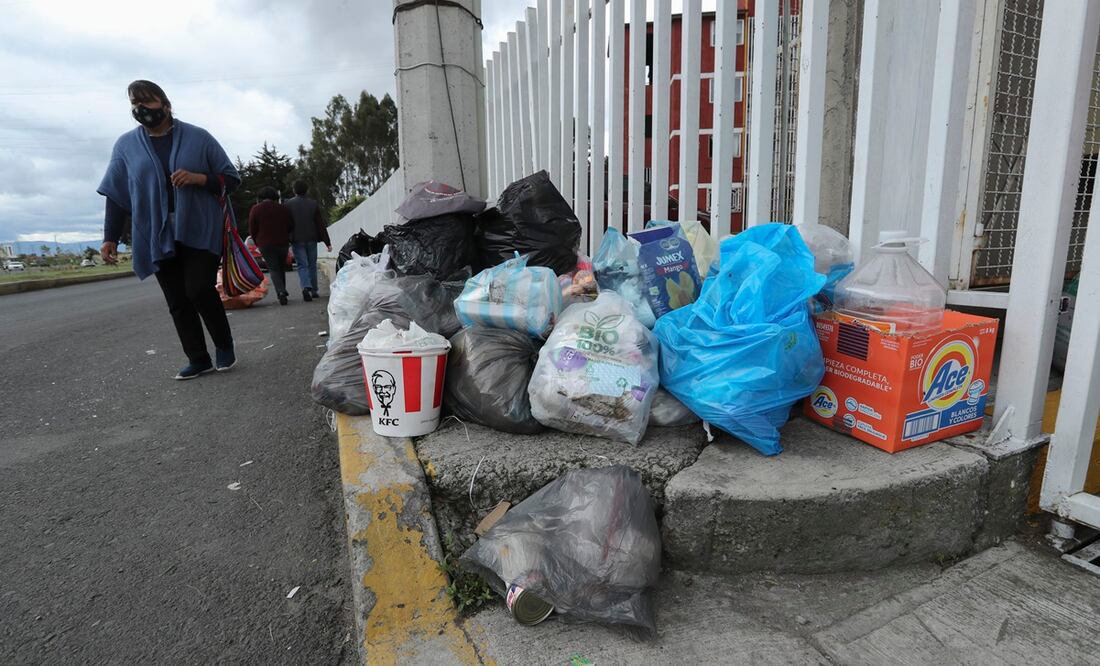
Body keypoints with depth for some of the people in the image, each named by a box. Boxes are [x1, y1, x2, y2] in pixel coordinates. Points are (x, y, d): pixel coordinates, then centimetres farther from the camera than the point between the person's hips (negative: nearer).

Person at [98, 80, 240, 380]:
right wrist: (110, 238, 5)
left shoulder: (198, 137, 2)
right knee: (177, 302, 2)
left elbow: (231, 179, 3)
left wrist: (199, 178, -15)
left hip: (200, 232, -3)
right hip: (157, 238, 3)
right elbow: (116, 195, 11)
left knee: (199, 289, -15)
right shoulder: (125, 145, 9)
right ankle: (198, 359, 10)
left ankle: (224, 346, 6)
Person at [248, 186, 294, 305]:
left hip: (265, 245, -2)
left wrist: (257, 243, 14)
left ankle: (281, 292, -18)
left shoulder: (255, 209, -2)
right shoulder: (282, 208, 2)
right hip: (282, 243, 2)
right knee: (281, 267, 17)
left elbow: (252, 230, -1)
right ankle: (282, 291, 20)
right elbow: (291, 226, 5)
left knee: (273, 269, 2)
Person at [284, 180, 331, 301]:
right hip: (312, 239, 2)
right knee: (312, 265, 12)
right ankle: (314, 290, 16)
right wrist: (327, 242, 2)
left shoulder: (288, 204, -1)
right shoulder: (313, 204, 2)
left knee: (302, 265, -2)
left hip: (297, 240, -1)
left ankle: (306, 287, -24)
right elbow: (320, 224, 1)